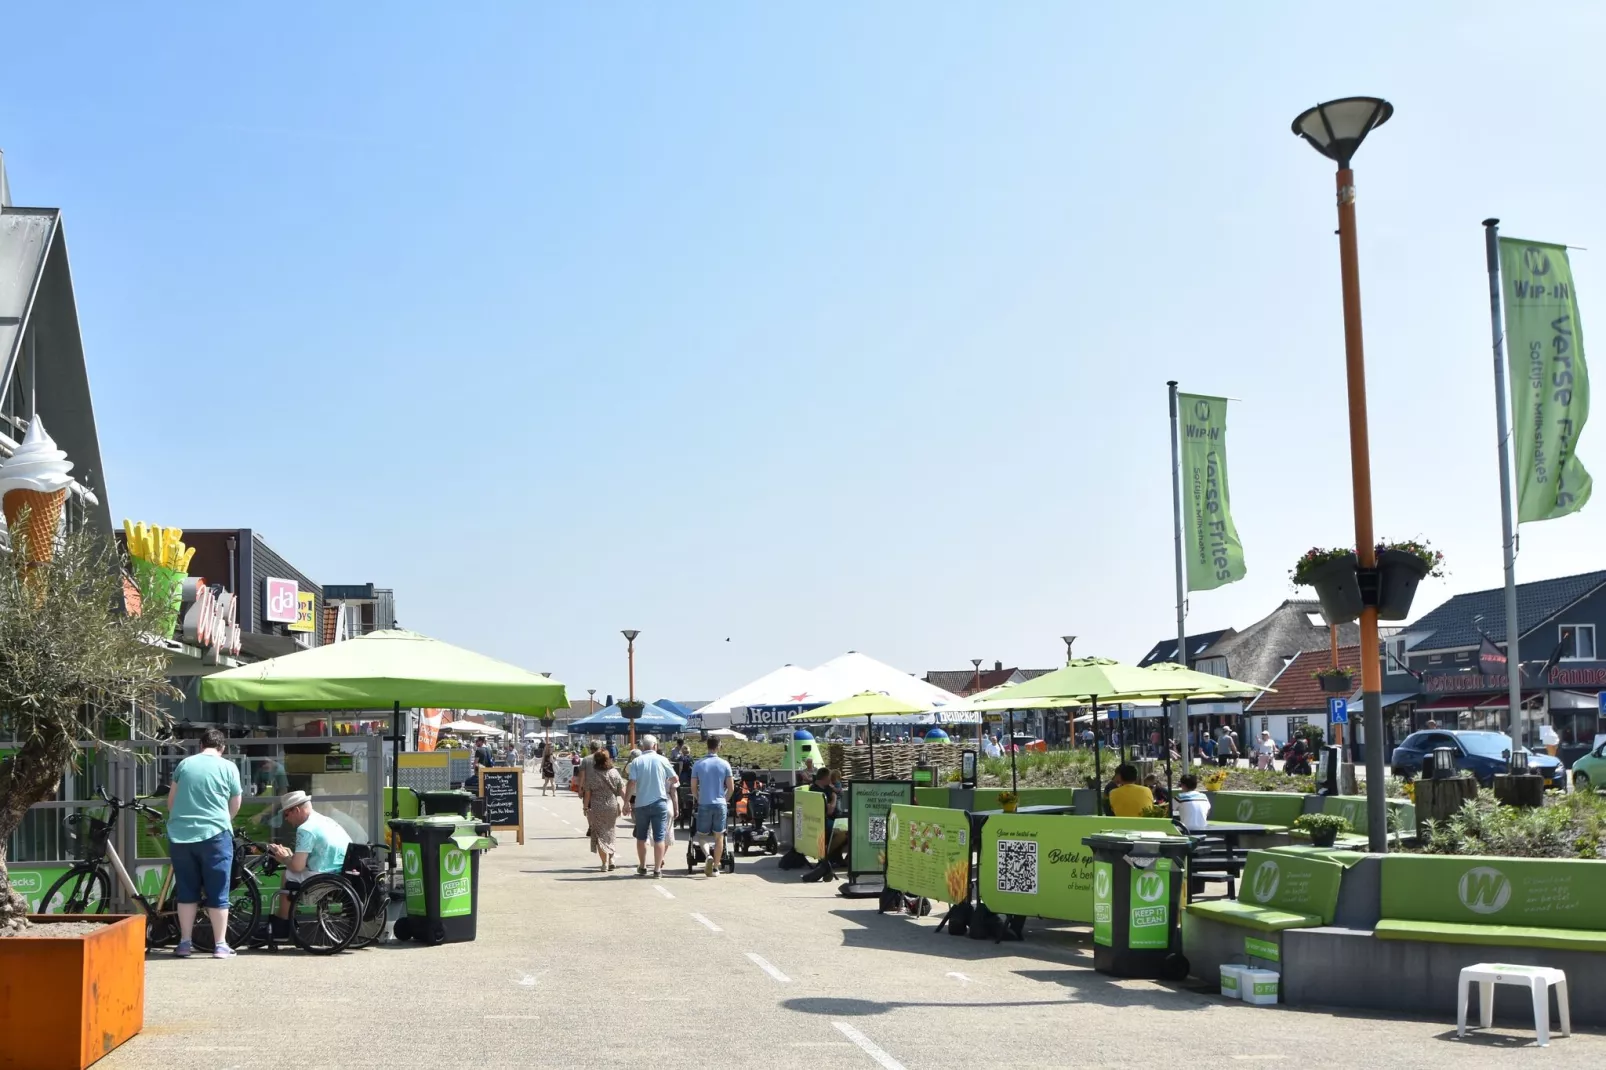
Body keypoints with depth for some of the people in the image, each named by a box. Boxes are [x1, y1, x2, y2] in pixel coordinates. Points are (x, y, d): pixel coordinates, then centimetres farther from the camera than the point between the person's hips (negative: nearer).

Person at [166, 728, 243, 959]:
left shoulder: (184, 764, 7)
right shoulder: (228, 767, 0)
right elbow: (235, 806, 7)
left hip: (180, 835, 3)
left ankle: (184, 943, 14)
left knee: (186, 891, 12)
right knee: (217, 892, 4)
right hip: (214, 834, -3)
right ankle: (220, 945, 5)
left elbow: (170, 800, 13)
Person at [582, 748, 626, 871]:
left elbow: (588, 793, -7)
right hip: (612, 807, 3)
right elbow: (622, 791, -2)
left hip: (597, 808, -3)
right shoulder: (614, 773, -2)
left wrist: (586, 807, 2)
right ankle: (611, 859, 16)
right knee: (610, 833, 19)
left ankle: (604, 863, -2)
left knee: (600, 834, 4)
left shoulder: (592, 775, -8)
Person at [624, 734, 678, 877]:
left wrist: (627, 802, -2)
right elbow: (675, 779, 6)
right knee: (659, 837, 3)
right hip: (660, 802, -1)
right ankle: (657, 869, 1)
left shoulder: (636, 761, -3)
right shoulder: (662, 760, -1)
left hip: (641, 804, 1)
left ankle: (642, 867, 22)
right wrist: (674, 785, 28)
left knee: (641, 837, 15)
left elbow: (632, 783, -9)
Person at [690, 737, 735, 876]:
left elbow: (693, 788, 2)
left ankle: (708, 856, -15)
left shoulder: (698, 765, -2)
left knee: (702, 835, 11)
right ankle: (716, 867, 10)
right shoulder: (725, 764, -3)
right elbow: (731, 788, 1)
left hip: (704, 804, 0)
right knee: (719, 836, 10)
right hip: (720, 804, 0)